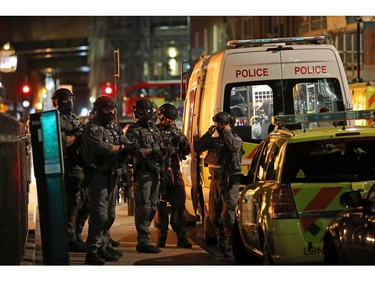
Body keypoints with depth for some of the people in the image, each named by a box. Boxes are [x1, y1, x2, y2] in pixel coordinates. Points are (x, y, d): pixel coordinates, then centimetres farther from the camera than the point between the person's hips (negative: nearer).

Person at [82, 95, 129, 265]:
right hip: (98, 174, -9)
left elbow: (127, 144, 8)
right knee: (100, 214, -13)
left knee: (110, 214, 15)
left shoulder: (114, 127, 16)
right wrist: (120, 147, -12)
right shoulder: (92, 128, -10)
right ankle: (92, 252, -12)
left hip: (112, 174, 9)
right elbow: (101, 148, -25)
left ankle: (104, 246, 27)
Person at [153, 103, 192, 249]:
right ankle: (161, 239, 3)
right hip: (159, 172, -4)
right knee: (160, 206, -2)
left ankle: (182, 238, 4)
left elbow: (187, 150, 12)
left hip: (175, 173, 4)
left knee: (179, 204, 1)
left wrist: (180, 137, -1)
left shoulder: (176, 131, 15)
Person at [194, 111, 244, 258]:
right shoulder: (214, 140, 15)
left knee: (228, 214, -13)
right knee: (214, 213, 14)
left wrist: (227, 131, -11)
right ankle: (222, 239, 30)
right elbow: (197, 148, 8)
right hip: (215, 180, 7)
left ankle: (230, 246, -14)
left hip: (229, 181, -7)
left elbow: (233, 146, -25)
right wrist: (208, 134, 2)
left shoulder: (236, 139, -1)